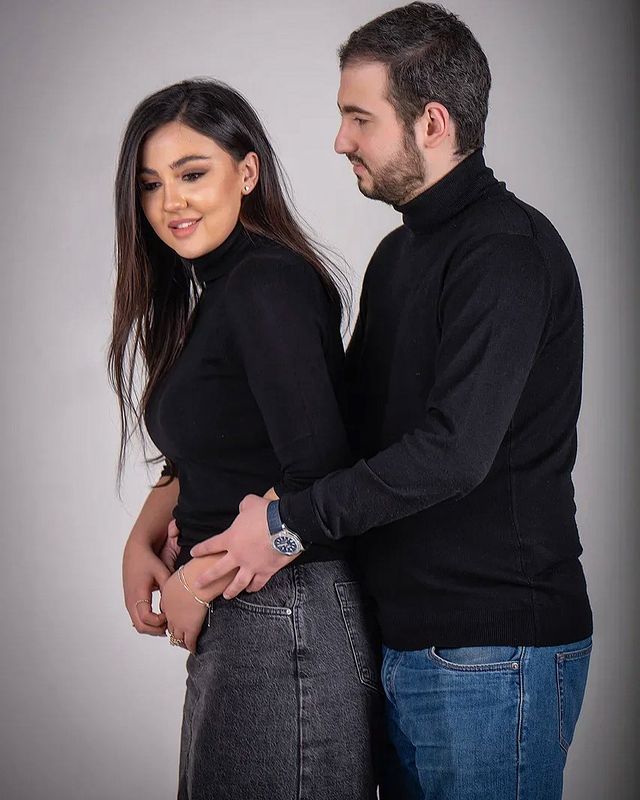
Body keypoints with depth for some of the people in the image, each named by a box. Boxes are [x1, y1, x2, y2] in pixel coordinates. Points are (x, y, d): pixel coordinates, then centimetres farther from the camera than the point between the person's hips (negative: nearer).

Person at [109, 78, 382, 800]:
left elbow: (317, 475, -24)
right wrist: (142, 539, 3)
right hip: (233, 623, 10)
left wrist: (198, 582, -14)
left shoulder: (268, 282, -17)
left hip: (285, 623, -10)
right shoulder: (214, 291, 13)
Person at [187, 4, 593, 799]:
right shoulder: (400, 253, 15)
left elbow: (454, 450, -25)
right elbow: (355, 420, 18)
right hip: (405, 637, 9)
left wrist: (289, 518, -18)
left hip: (492, 650, -9)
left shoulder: (507, 250, -15)